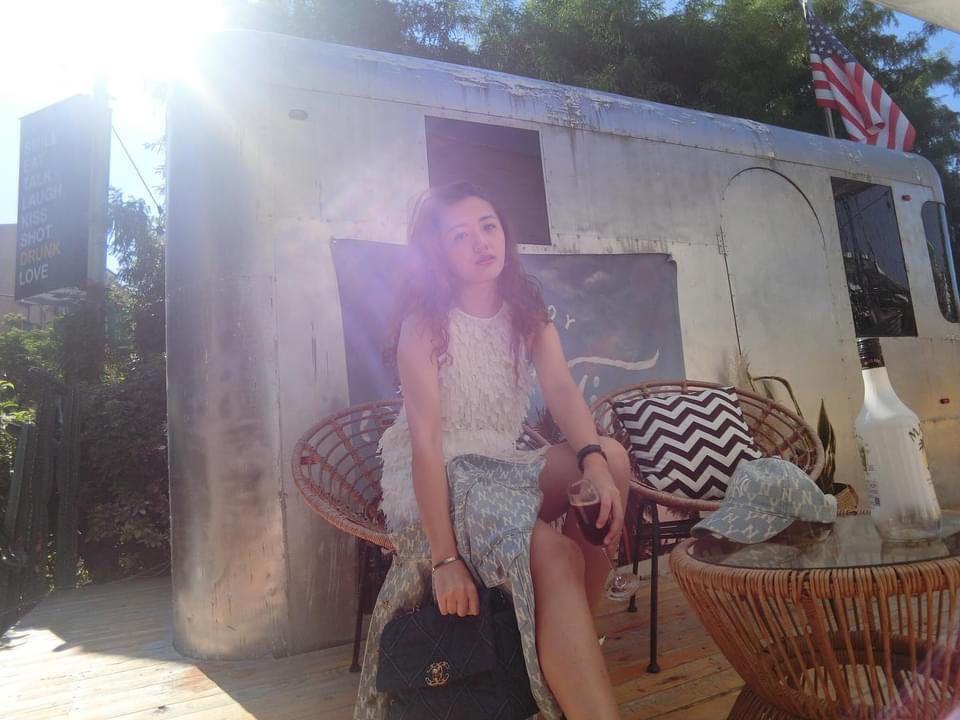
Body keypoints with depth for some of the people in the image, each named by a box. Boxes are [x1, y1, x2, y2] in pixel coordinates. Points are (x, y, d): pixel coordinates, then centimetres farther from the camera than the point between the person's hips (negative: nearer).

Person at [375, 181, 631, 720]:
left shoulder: (527, 311, 3)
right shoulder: (423, 323, -13)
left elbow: (561, 390, -14)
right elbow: (426, 440, -22)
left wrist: (593, 461, -35)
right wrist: (446, 558, -30)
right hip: (438, 482, -5)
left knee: (610, 454, -22)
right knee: (554, 555, -30)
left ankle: (579, 625, -11)